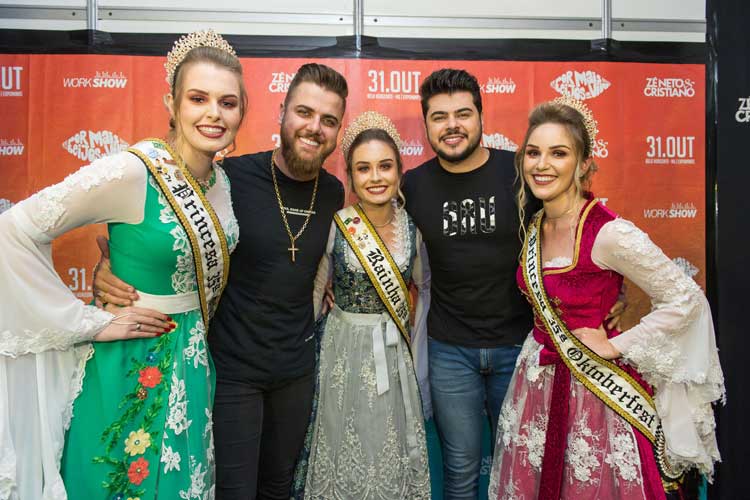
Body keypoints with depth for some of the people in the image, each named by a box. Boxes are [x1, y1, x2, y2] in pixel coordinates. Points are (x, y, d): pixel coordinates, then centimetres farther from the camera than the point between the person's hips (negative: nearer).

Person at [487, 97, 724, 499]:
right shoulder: (533, 226, 0)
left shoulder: (609, 233, -22)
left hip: (595, 388, -6)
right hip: (537, 381, 7)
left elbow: (685, 299, -16)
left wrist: (617, 347, -15)